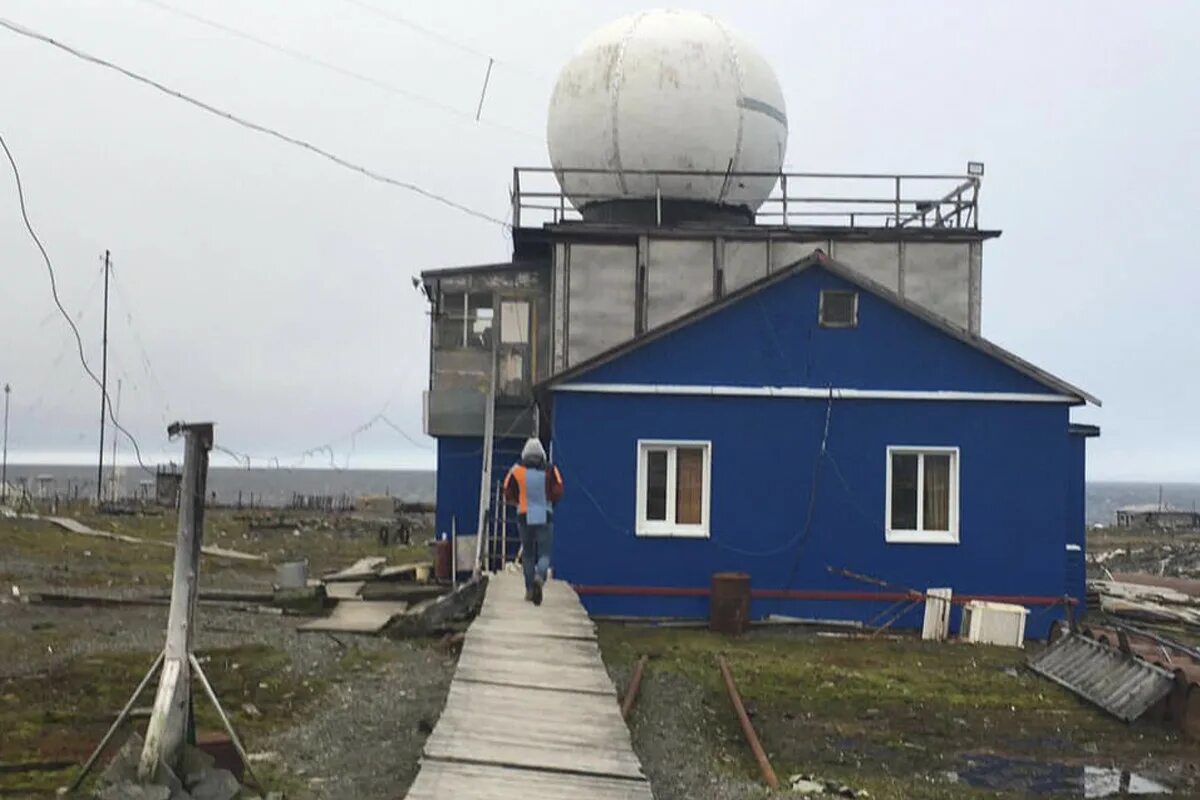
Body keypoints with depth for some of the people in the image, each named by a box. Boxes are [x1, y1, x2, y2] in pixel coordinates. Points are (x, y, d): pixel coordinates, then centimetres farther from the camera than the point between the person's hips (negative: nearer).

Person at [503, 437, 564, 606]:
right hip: (545, 517, -1)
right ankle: (540, 576, -27)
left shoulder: (517, 470, 0)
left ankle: (530, 589, 16)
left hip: (525, 517, 1)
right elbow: (558, 493, -8)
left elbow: (508, 496, 1)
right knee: (544, 553, 3)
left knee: (528, 553, 14)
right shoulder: (550, 470, -1)